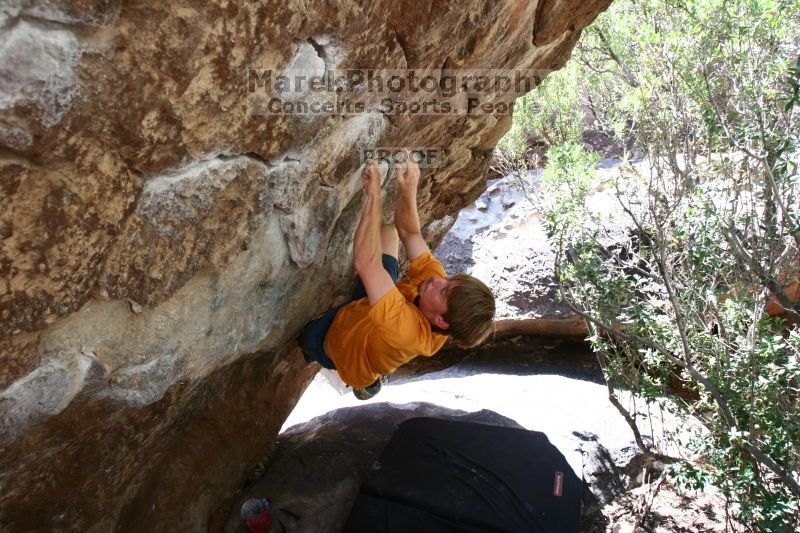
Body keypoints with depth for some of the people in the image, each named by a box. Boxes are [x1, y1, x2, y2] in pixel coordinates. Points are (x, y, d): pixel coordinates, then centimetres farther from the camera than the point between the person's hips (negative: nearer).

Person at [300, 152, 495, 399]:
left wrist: (374, 195, -53)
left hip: (336, 338, -5)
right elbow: (409, 233, -22)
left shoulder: (407, 329, -51)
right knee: (388, 232, 4)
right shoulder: (439, 283, -30)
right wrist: (409, 191, -39)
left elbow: (365, 262, -58)